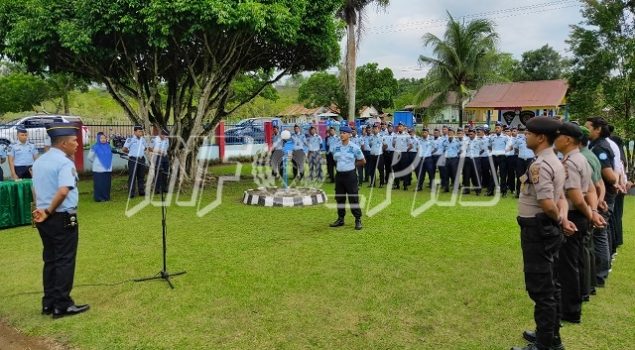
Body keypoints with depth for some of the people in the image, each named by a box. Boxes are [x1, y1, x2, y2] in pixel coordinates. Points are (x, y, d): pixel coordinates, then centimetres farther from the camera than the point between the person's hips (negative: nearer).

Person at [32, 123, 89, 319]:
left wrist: (41, 210, 10)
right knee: (64, 261, 1)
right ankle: (62, 305, 7)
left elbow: (35, 189, 16)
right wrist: (49, 211, -16)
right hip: (63, 218, -8)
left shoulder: (38, 162, 12)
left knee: (50, 260, 15)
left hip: (43, 219, 8)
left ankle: (48, 303, 22)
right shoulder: (64, 163, -16)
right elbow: (63, 192, -28)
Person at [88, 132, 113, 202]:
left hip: (108, 169, 4)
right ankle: (99, 198, 6)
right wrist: (96, 162, 12)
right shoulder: (95, 147, -6)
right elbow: (90, 157, 3)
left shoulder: (108, 146, 7)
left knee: (107, 184, 7)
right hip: (98, 170, -4)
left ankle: (106, 197, 17)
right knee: (99, 184, -2)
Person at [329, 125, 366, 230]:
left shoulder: (354, 147, -8)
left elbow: (363, 161, 0)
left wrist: (352, 164, 1)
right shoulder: (337, 147, 6)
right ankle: (340, 219, 24)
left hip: (350, 175, -5)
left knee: (353, 198, -3)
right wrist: (340, 166, 6)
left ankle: (358, 220, 6)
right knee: (339, 198, 12)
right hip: (339, 175, 5)